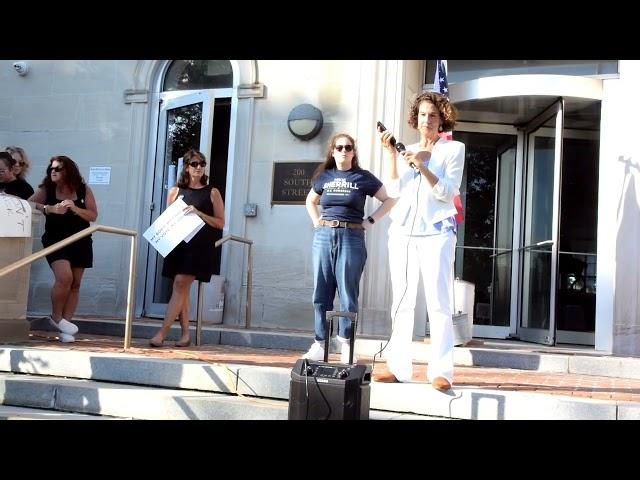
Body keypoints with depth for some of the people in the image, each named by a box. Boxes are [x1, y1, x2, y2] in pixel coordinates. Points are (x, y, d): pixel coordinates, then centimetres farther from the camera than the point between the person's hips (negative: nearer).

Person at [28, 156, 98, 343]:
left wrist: (75, 209, -20)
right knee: (64, 277, -20)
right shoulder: (46, 189, -1)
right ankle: (56, 317, 4)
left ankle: (65, 325, 12)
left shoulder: (83, 190, -1)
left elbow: (93, 215, -4)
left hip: (80, 241, 2)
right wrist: (50, 208, -25)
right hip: (55, 240, -2)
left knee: (75, 283, 3)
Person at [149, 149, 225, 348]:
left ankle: (162, 333, -14)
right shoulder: (175, 191, 12)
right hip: (178, 244, 4)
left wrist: (199, 213, -13)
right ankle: (185, 334, 10)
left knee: (180, 284, -12)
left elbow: (220, 223, 1)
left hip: (200, 247, -4)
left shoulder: (212, 193, 4)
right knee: (181, 288, 4)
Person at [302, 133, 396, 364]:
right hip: (324, 236, 3)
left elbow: (389, 200, 6)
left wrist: (370, 221, -2)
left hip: (351, 238, -3)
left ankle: (346, 346, 4)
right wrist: (316, 221, 13)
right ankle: (320, 344, 9)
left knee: (348, 294, -2)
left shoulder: (363, 177, 3)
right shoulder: (324, 176, 12)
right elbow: (310, 201, 29)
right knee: (322, 292, 4)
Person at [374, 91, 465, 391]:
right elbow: (394, 191, 4)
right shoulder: (406, 151, 17)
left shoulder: (454, 149, 7)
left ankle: (441, 371, -9)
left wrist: (422, 166, -16)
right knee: (402, 301, 3)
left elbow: (448, 192, -5)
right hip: (402, 231, 4)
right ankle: (398, 367, 6)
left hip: (436, 232, -4)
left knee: (438, 302, -9)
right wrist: (391, 154, -4)